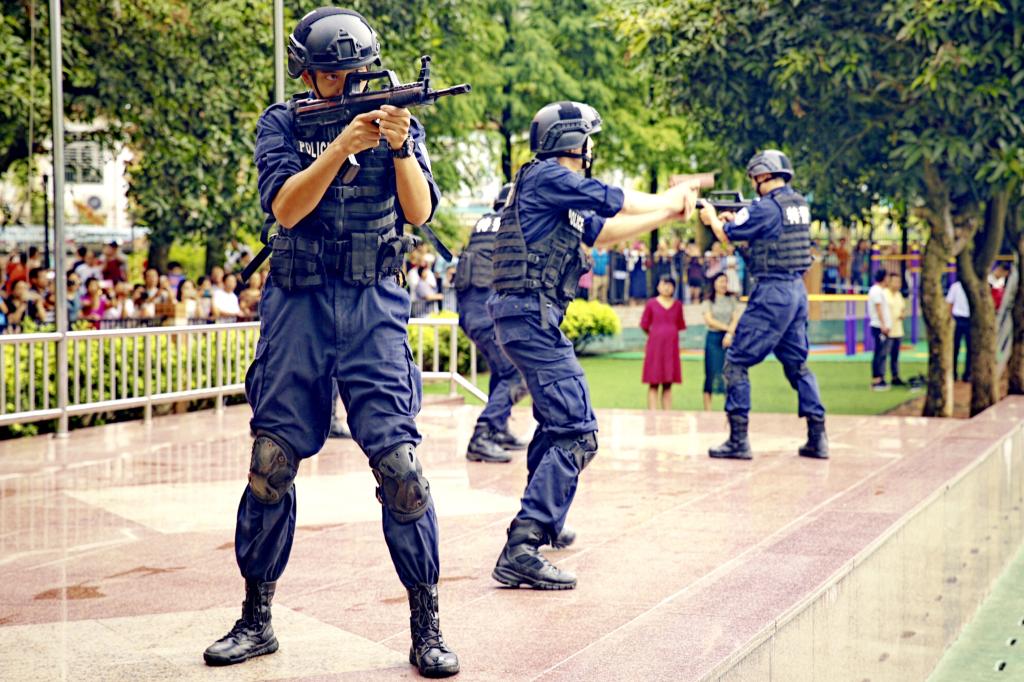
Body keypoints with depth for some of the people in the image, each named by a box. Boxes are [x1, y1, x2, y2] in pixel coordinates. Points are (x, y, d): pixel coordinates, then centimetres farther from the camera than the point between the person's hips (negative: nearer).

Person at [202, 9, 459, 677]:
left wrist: (399, 147, -20)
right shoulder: (283, 124, 6)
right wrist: (342, 145, -19)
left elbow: (419, 211, -5)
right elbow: (285, 207, -9)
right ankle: (257, 619, 16)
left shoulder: (400, 124, 7)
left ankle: (427, 627, 0)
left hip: (374, 310, -1)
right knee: (271, 462, 1)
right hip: (298, 308, 1)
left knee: (399, 461, -10)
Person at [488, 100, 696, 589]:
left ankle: (544, 524, 40)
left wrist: (667, 213, 28)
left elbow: (603, 233, 29)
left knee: (557, 419, 26)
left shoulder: (559, 193, 20)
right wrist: (668, 200, 14)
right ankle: (520, 551, -21)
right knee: (575, 432, -15)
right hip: (532, 316, -11)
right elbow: (618, 202, -4)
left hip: (529, 318, 11)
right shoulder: (548, 176, -8)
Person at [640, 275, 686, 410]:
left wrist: (670, 334, 9)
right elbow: (644, 326, 6)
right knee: (653, 384, -3)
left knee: (668, 385, 6)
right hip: (655, 347, -3)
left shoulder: (677, 305, 8)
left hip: (671, 347, 3)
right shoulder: (651, 304, -1)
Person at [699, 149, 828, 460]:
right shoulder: (799, 203, 11)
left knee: (736, 362, -1)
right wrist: (734, 218, 19)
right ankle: (818, 438, 13)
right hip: (797, 291, 8)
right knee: (797, 363, 16)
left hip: (772, 293, -8)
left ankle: (738, 440, -4)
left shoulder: (765, 207, -14)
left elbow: (726, 235, -6)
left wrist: (712, 218, 15)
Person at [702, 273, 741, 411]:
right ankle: (707, 409, -3)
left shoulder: (732, 299, 11)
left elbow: (736, 319, 3)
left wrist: (729, 334, -11)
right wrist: (727, 328, -10)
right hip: (713, 338, -1)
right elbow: (709, 320, -4)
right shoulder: (708, 301, 6)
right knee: (712, 373, -3)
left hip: (729, 337, 1)